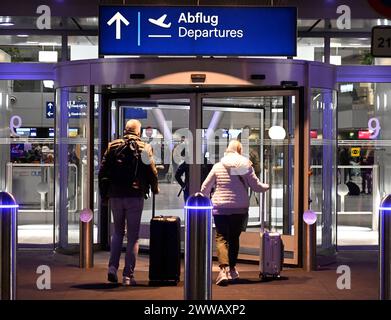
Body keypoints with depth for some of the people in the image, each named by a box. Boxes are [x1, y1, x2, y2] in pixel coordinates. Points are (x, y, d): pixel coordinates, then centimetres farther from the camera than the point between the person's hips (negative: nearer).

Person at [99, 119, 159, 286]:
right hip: (135, 196, -2)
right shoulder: (144, 148, -2)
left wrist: (104, 194, 13)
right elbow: (152, 172, -3)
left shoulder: (113, 146, 5)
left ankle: (113, 267, 6)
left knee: (118, 232, 19)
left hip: (115, 196, 3)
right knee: (133, 236, 4)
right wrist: (154, 189, 15)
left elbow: (103, 172, 4)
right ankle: (128, 275, 3)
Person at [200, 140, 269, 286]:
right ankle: (232, 269, 22)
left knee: (221, 238, -2)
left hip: (221, 208, -1)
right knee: (234, 238, 15)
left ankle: (223, 268, -21)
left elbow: (205, 188, 7)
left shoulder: (218, 166, 1)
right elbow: (256, 186, 2)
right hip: (240, 208, 1)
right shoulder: (246, 166, -1)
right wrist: (267, 187, 23)